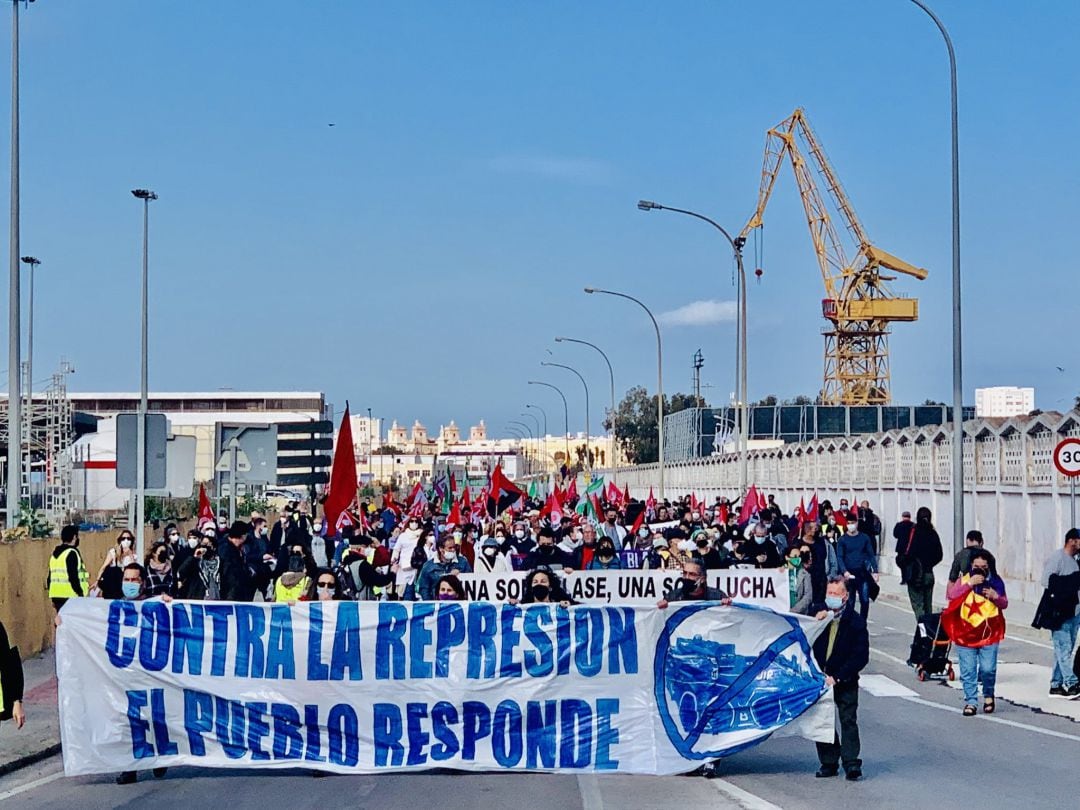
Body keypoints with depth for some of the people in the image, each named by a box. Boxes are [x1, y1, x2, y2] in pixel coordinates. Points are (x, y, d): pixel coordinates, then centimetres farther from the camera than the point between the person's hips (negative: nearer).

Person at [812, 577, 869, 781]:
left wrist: (837, 677, -16)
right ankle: (828, 763, 15)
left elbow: (861, 656, -10)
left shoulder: (855, 621, -8)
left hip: (845, 681, -4)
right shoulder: (818, 614, 3)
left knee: (848, 721, -4)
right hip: (820, 678, 4)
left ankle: (852, 765, -1)